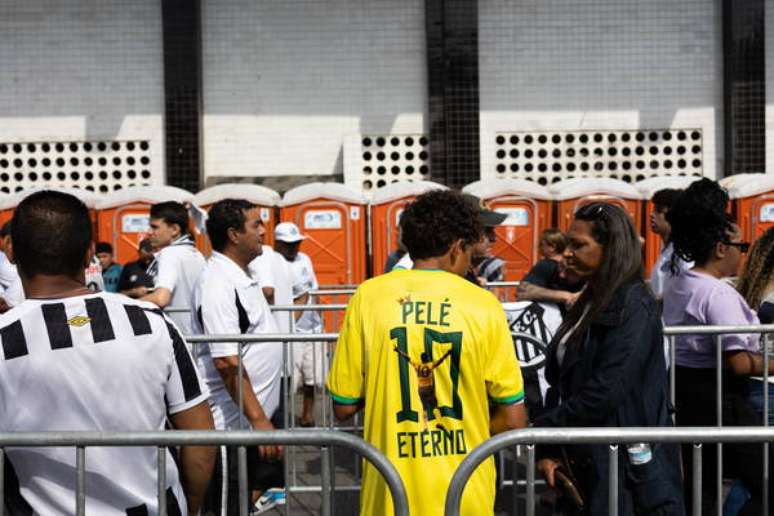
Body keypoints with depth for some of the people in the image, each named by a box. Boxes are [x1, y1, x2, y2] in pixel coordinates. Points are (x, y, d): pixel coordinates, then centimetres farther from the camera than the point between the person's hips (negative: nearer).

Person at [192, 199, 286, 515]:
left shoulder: (241, 275, 11)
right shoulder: (218, 285, -20)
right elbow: (227, 362, -25)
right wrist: (258, 419, -27)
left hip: (260, 417, 9)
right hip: (234, 427, -9)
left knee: (263, 490, 18)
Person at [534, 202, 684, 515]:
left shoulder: (633, 306, -14)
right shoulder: (589, 303, 13)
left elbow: (604, 392, -22)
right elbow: (561, 382, 12)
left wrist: (543, 429, -12)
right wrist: (547, 450, 1)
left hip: (625, 468, -8)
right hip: (583, 463, 8)